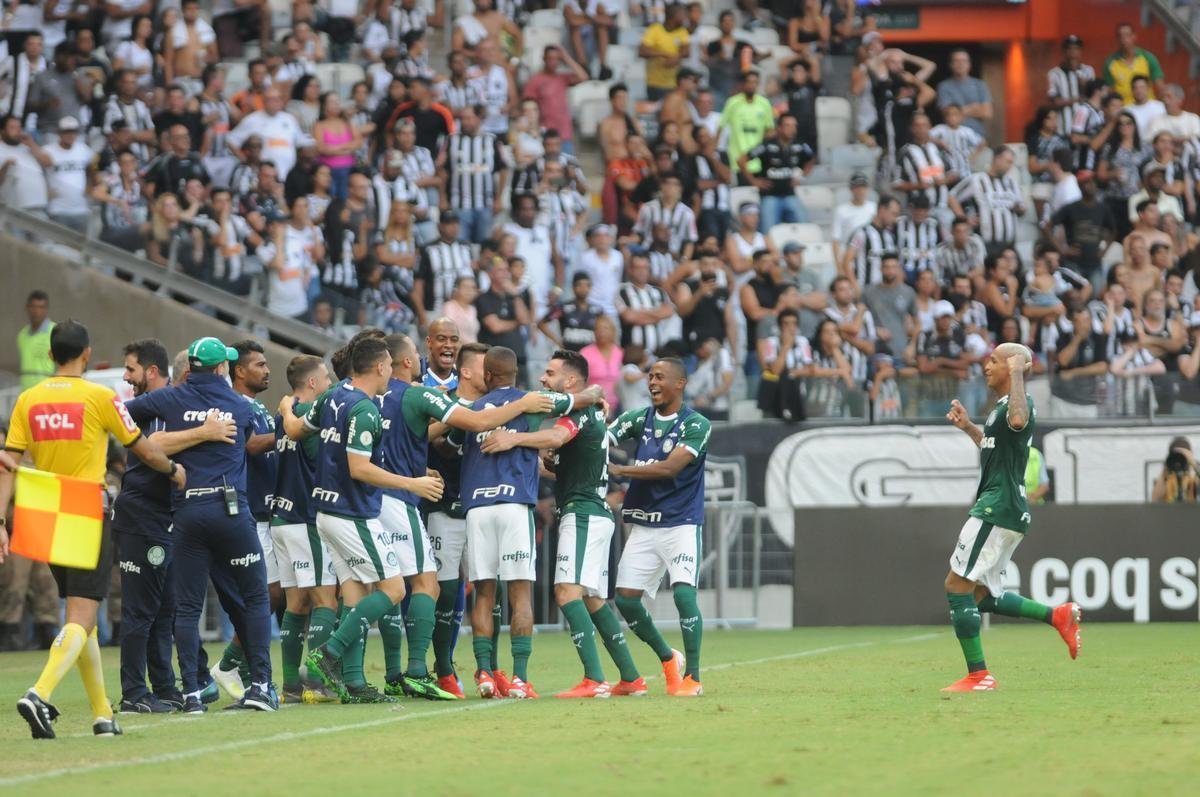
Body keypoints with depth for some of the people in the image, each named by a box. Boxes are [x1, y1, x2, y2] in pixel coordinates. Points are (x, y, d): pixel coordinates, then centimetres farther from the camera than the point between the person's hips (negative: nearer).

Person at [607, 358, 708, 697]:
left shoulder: (696, 425, -8)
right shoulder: (639, 419, 8)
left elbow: (670, 467, -19)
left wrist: (617, 469, -19)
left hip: (681, 524, -5)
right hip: (643, 525, 5)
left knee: (683, 592, -19)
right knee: (625, 598, 1)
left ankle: (692, 676, -9)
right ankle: (668, 659, 23)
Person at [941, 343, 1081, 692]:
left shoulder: (1016, 404, -13)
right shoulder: (1002, 407, 19)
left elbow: (1018, 420, -40)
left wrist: (1017, 374, -31)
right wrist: (968, 427, 27)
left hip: (997, 511, -11)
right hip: (1002, 510, 11)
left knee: (957, 586, -8)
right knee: (982, 595, 14)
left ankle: (978, 676, -7)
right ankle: (1058, 615, 10)